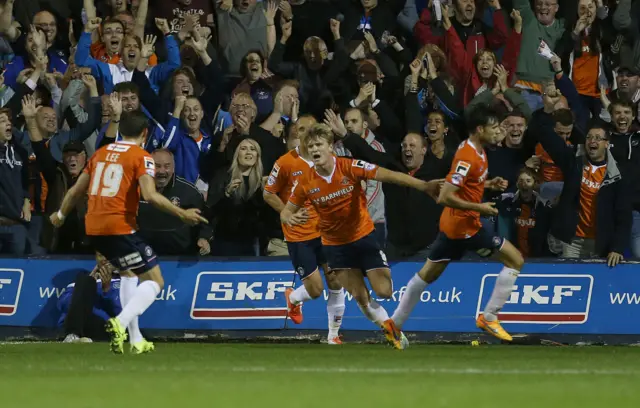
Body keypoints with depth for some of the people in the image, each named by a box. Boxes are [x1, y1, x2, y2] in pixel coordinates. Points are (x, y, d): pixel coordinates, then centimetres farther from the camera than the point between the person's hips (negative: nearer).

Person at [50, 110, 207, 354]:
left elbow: (76, 190, 21)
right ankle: (121, 323, -26)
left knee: (129, 274, 28)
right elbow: (150, 196, -18)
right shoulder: (141, 157, -4)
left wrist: (61, 215, 37)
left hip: (93, 228, 7)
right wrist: (182, 214, -10)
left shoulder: (101, 153, 15)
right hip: (119, 228, -7)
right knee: (155, 281, -2)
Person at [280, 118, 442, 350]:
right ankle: (388, 327, 26)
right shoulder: (306, 183, -13)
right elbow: (286, 212, -1)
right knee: (360, 297, 0)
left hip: (363, 235, -1)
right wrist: (289, 218, -28)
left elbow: (389, 176, -21)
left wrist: (424, 186, -30)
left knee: (384, 291, -8)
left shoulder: (350, 167, -19)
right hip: (335, 243, 1)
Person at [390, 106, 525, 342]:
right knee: (515, 261, -3)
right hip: (465, 225, -10)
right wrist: (479, 208, -20)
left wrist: (489, 184, 9)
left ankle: (395, 322, 24)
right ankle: (489, 318, -1)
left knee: (427, 274, 18)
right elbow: (445, 197, -25)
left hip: (452, 224, 10)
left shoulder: (477, 151, 7)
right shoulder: (467, 157, -22)